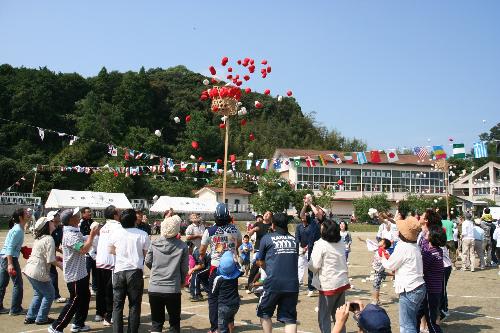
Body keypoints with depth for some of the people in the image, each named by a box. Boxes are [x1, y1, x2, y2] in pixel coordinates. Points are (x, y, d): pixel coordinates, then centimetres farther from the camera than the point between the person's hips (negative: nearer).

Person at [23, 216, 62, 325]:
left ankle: (30, 317, 27)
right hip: (39, 272, -9)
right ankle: (41, 319, 14)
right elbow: (51, 260, -19)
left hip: (29, 269, 9)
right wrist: (61, 265, -2)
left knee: (38, 294, 24)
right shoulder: (49, 239, -17)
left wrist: (59, 260, 14)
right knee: (49, 294, 8)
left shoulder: (39, 238, 11)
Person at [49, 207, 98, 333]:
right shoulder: (69, 235, -23)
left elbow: (84, 245, 16)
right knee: (74, 301, -2)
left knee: (85, 297, 19)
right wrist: (92, 235, -21)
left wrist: (92, 234, 4)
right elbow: (84, 249, -31)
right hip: (74, 275, -10)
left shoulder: (75, 232, 8)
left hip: (81, 273, 10)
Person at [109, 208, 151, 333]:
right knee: (134, 305, 8)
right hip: (135, 271, -2)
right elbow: (146, 254, -2)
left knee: (117, 305, 12)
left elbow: (111, 250, 10)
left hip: (119, 271, 2)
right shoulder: (142, 234, -9)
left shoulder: (116, 233, -3)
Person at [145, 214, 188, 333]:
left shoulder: (154, 243, -5)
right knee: (174, 323, 16)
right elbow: (184, 268, -4)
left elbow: (148, 262, 6)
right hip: (173, 289, -2)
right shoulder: (182, 246, -9)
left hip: (154, 288, 2)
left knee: (156, 323, 16)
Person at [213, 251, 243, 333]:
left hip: (224, 306, -5)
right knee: (230, 320, 29)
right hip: (235, 304, 5)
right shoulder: (236, 275, -8)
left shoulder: (218, 279, -17)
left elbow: (214, 293, -3)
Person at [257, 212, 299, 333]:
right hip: (292, 284, 3)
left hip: (273, 282, -3)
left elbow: (260, 262, 11)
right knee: (290, 318, 8)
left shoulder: (267, 238, 3)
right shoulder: (293, 239, 11)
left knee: (264, 313, 19)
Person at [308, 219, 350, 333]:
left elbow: (314, 266, -18)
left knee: (324, 316, 5)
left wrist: (309, 263, 1)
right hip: (342, 282, 7)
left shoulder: (320, 244, -16)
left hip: (328, 284, -7)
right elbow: (343, 261, 13)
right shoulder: (341, 243, 5)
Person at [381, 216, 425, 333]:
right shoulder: (415, 246, 10)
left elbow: (389, 266, -7)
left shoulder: (403, 247, -18)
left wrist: (383, 258, 11)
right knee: (411, 322, 19)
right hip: (419, 288, 9)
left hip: (409, 291, -9)